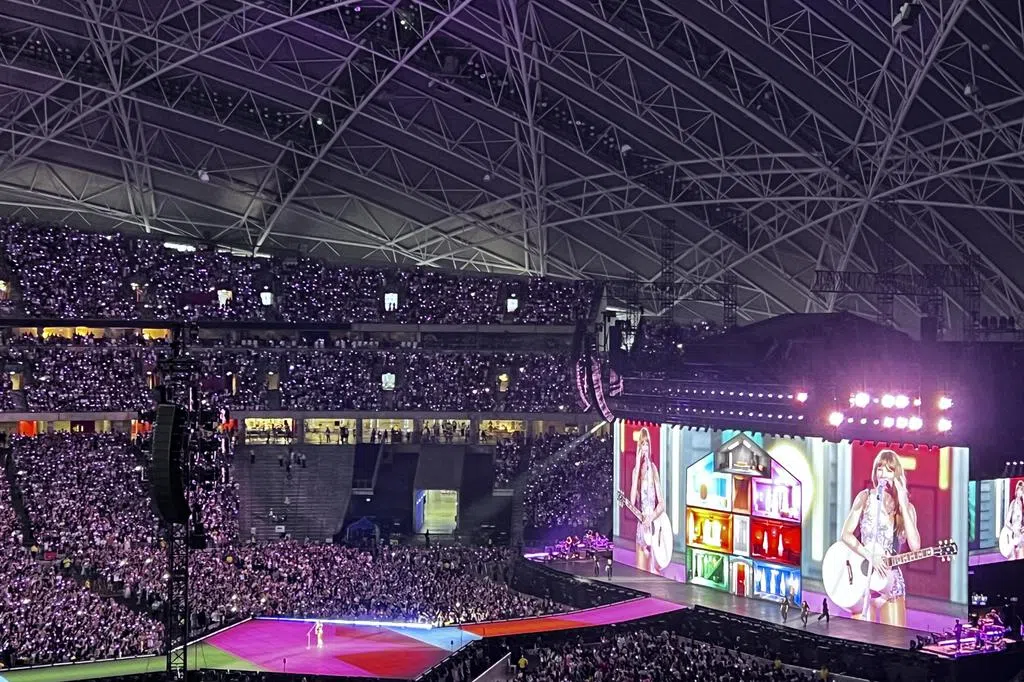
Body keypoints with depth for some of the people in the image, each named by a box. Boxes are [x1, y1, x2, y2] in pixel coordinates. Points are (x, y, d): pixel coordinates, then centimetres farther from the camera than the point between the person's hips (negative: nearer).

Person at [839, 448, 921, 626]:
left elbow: (915, 546, -12)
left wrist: (902, 505, -13)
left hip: (890, 579, 1)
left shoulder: (907, 507, 4)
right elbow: (846, 534, -3)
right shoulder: (865, 497, 2)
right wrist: (871, 557, -15)